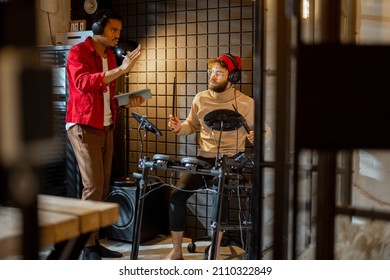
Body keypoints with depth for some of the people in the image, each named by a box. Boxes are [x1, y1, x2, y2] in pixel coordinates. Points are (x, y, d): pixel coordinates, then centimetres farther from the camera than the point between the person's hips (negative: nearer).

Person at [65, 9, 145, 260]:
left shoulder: (111, 56, 16)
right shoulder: (78, 52, -7)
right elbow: (83, 83, -27)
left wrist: (127, 102, 3)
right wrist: (121, 69, -33)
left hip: (106, 128, 8)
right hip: (84, 127, -7)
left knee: (103, 187, 5)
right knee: (93, 186, -11)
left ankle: (95, 242, 13)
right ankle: (88, 249, -3)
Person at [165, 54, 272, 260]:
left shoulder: (246, 104, -3)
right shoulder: (201, 99, 7)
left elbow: (266, 131, 3)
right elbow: (192, 125, 20)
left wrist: (256, 136, -20)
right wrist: (179, 128, -2)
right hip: (204, 160, 4)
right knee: (177, 194, -15)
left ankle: (215, 252, -11)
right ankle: (176, 250, 2)